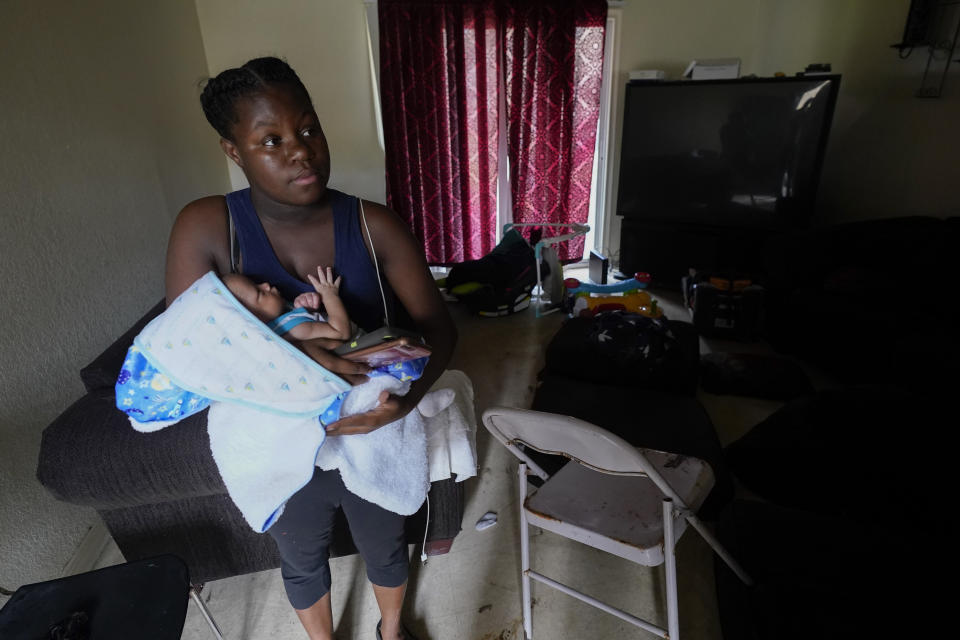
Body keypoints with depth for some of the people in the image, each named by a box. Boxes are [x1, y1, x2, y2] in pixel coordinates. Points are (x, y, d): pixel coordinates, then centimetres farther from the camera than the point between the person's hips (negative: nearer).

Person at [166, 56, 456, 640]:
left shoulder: (375, 225, -18)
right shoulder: (205, 229, -18)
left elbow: (437, 324, -13)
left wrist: (409, 394, -33)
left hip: (374, 442, 0)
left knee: (386, 548, 27)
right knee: (303, 563, 28)